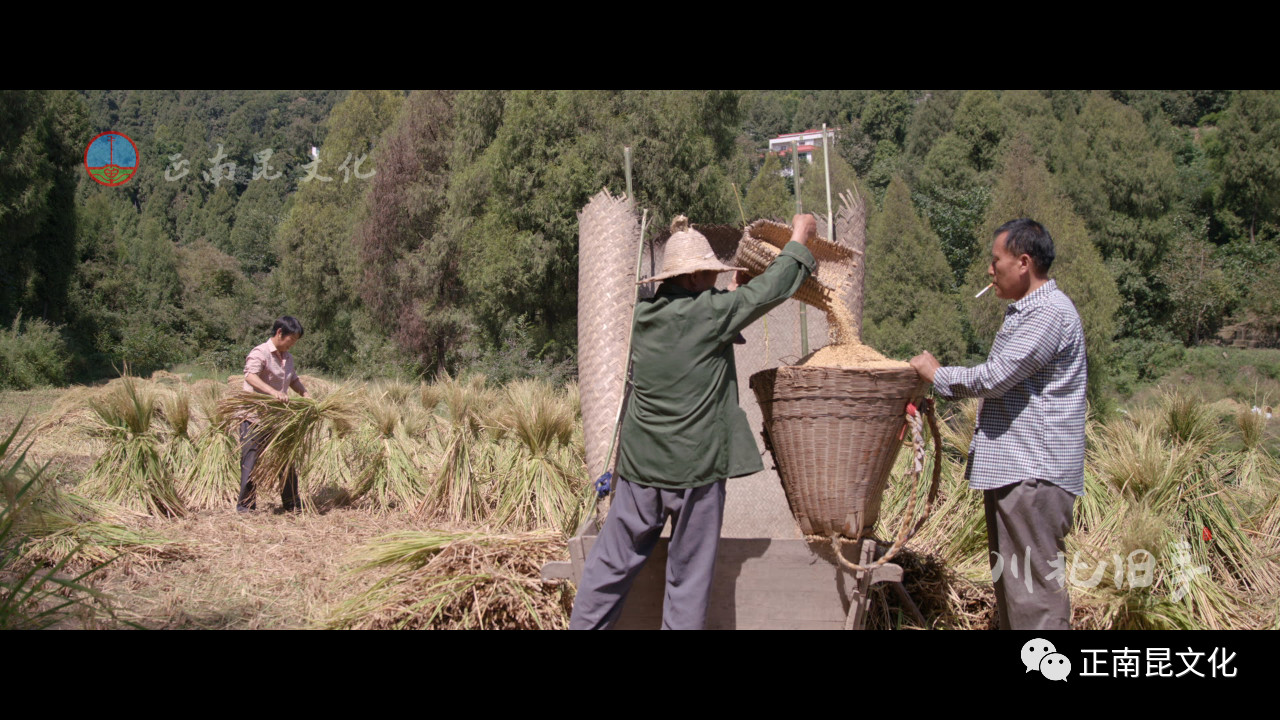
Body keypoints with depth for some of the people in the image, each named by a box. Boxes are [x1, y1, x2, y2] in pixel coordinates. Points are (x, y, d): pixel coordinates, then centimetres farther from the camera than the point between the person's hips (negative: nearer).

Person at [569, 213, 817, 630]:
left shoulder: (642, 315, 4)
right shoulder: (710, 313, -13)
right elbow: (771, 288, -5)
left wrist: (733, 291, 25)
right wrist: (799, 239, 9)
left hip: (640, 464, 5)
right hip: (695, 467, -5)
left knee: (612, 564, 13)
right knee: (688, 578, 7)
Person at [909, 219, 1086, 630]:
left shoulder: (1050, 313, -15)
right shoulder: (1023, 312, 19)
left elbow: (995, 377, -19)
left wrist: (937, 374, -4)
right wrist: (941, 389, 16)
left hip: (1033, 472, -11)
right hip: (1009, 468, 11)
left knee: (1034, 584, -9)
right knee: (1009, 580, 15)